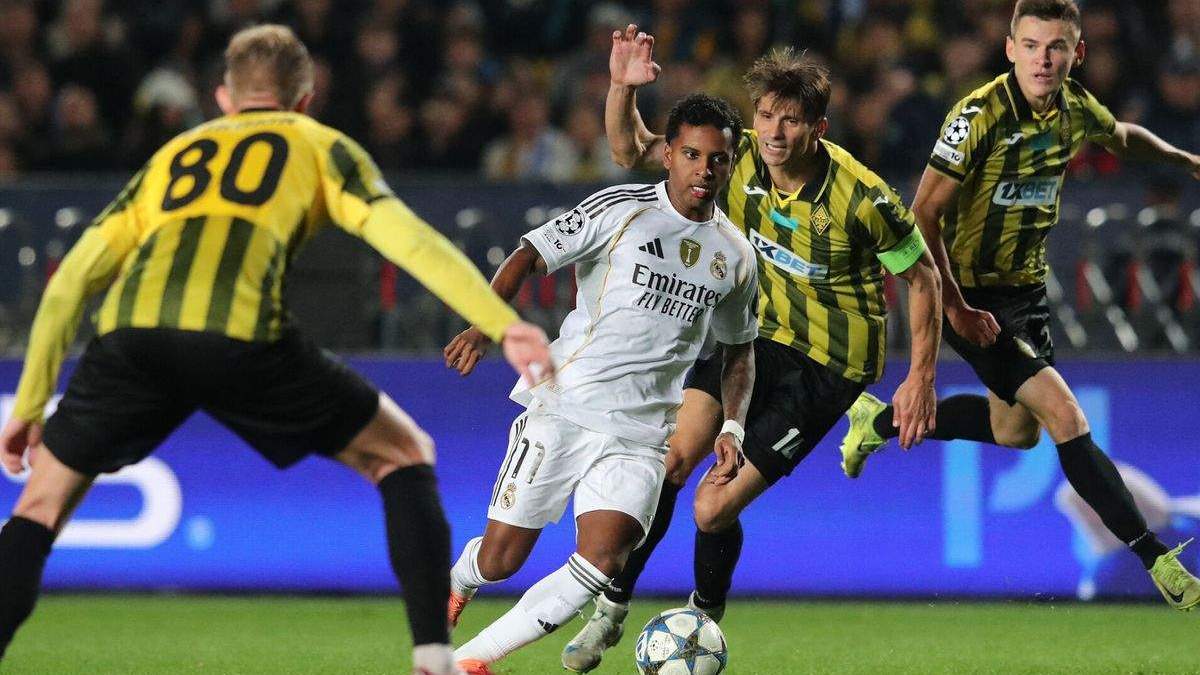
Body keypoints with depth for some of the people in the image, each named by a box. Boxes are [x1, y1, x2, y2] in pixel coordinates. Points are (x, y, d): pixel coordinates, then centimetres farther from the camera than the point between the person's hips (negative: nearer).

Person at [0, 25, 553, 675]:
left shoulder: (172, 154, 35)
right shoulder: (320, 146, 26)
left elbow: (72, 279, 28)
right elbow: (406, 237, 9)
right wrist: (505, 326, 4)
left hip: (129, 335, 2)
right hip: (242, 337, -2)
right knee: (405, 455, 18)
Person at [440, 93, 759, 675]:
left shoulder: (734, 256, 11)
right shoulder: (620, 210, -2)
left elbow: (738, 348, 25)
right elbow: (530, 255, -6)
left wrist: (732, 427, 11)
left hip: (642, 433, 3)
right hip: (564, 406, -3)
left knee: (602, 559, -20)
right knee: (499, 559, -1)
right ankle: (455, 586, 37)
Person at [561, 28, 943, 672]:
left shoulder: (861, 197, -23)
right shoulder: (739, 158, -11)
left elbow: (921, 275, -10)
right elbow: (632, 150, -4)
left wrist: (921, 377, -11)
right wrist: (623, 89, -24)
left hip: (827, 364, -5)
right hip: (754, 330, 5)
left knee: (713, 510, -10)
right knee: (670, 457, -13)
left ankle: (704, 620, 21)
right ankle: (610, 610, 6)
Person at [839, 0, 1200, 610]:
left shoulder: (1075, 108, -3)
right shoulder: (981, 116, -23)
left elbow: (1122, 136, 24)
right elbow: (924, 215, -22)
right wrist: (956, 309, -25)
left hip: (1026, 287, 8)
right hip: (974, 297, -8)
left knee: (1016, 432, 21)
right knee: (1065, 417, -17)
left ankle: (882, 421, 40)